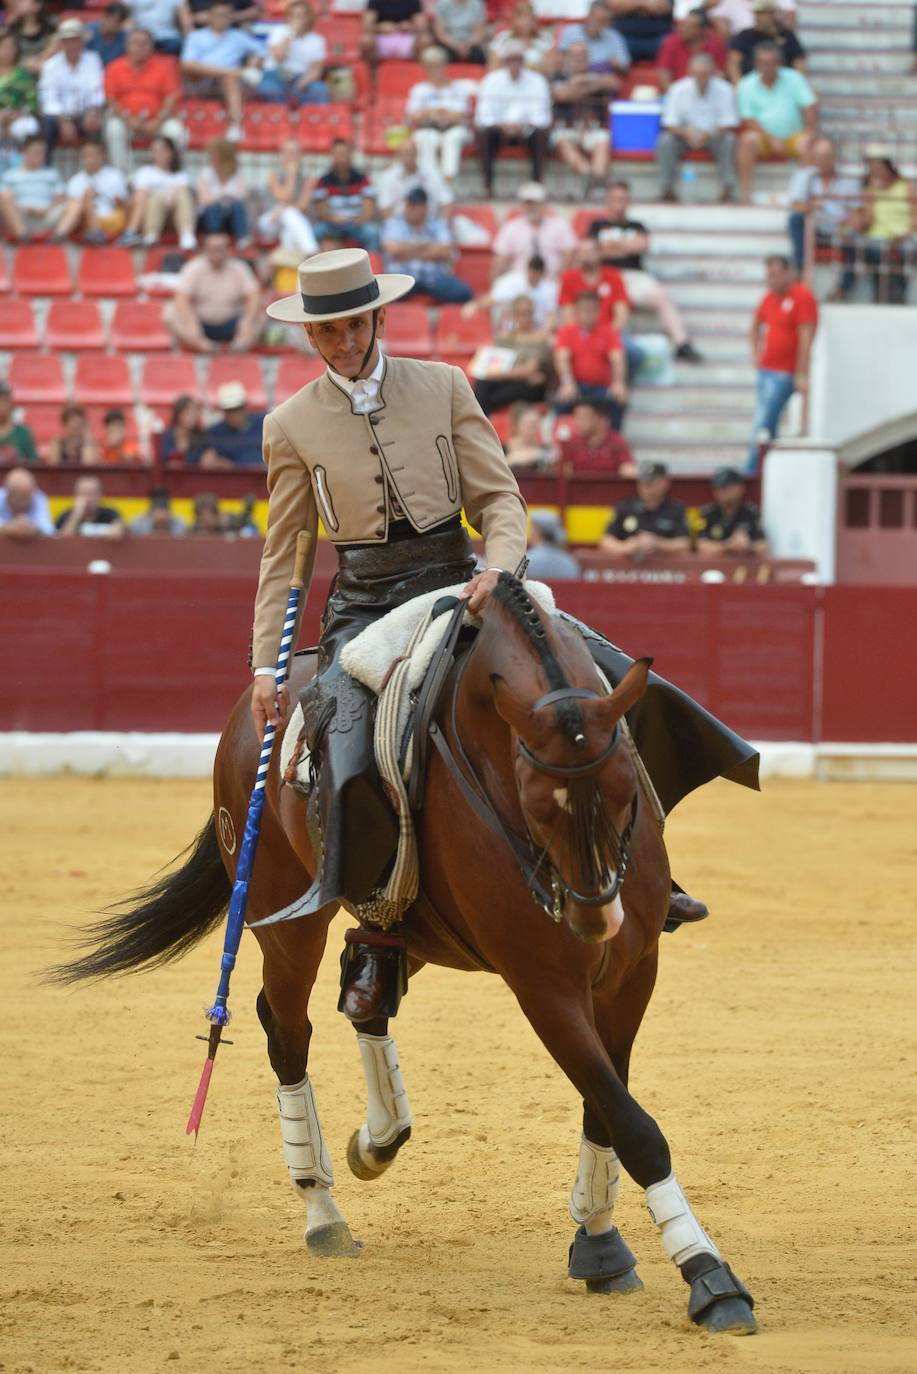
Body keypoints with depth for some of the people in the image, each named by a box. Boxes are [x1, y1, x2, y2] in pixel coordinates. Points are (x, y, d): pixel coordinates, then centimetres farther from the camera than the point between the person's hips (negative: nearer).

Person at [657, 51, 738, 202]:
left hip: (713, 137, 0)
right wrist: (686, 132, -30)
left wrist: (708, 135, -29)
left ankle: (727, 188, -30)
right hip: (685, 136, 0)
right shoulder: (678, 90, -8)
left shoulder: (724, 90, -10)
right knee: (665, 141, -29)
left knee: (728, 141, -32)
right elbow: (670, 124, -8)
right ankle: (667, 188, -25)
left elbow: (728, 125, -10)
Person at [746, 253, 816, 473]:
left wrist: (802, 375, -21)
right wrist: (756, 352, 19)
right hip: (766, 370, 9)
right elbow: (757, 324, 32)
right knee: (766, 427, 10)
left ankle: (750, 473, -14)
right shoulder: (770, 296, 12)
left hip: (784, 374, -9)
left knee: (761, 427, -13)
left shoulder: (802, 297, -12)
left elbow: (805, 339, -17)